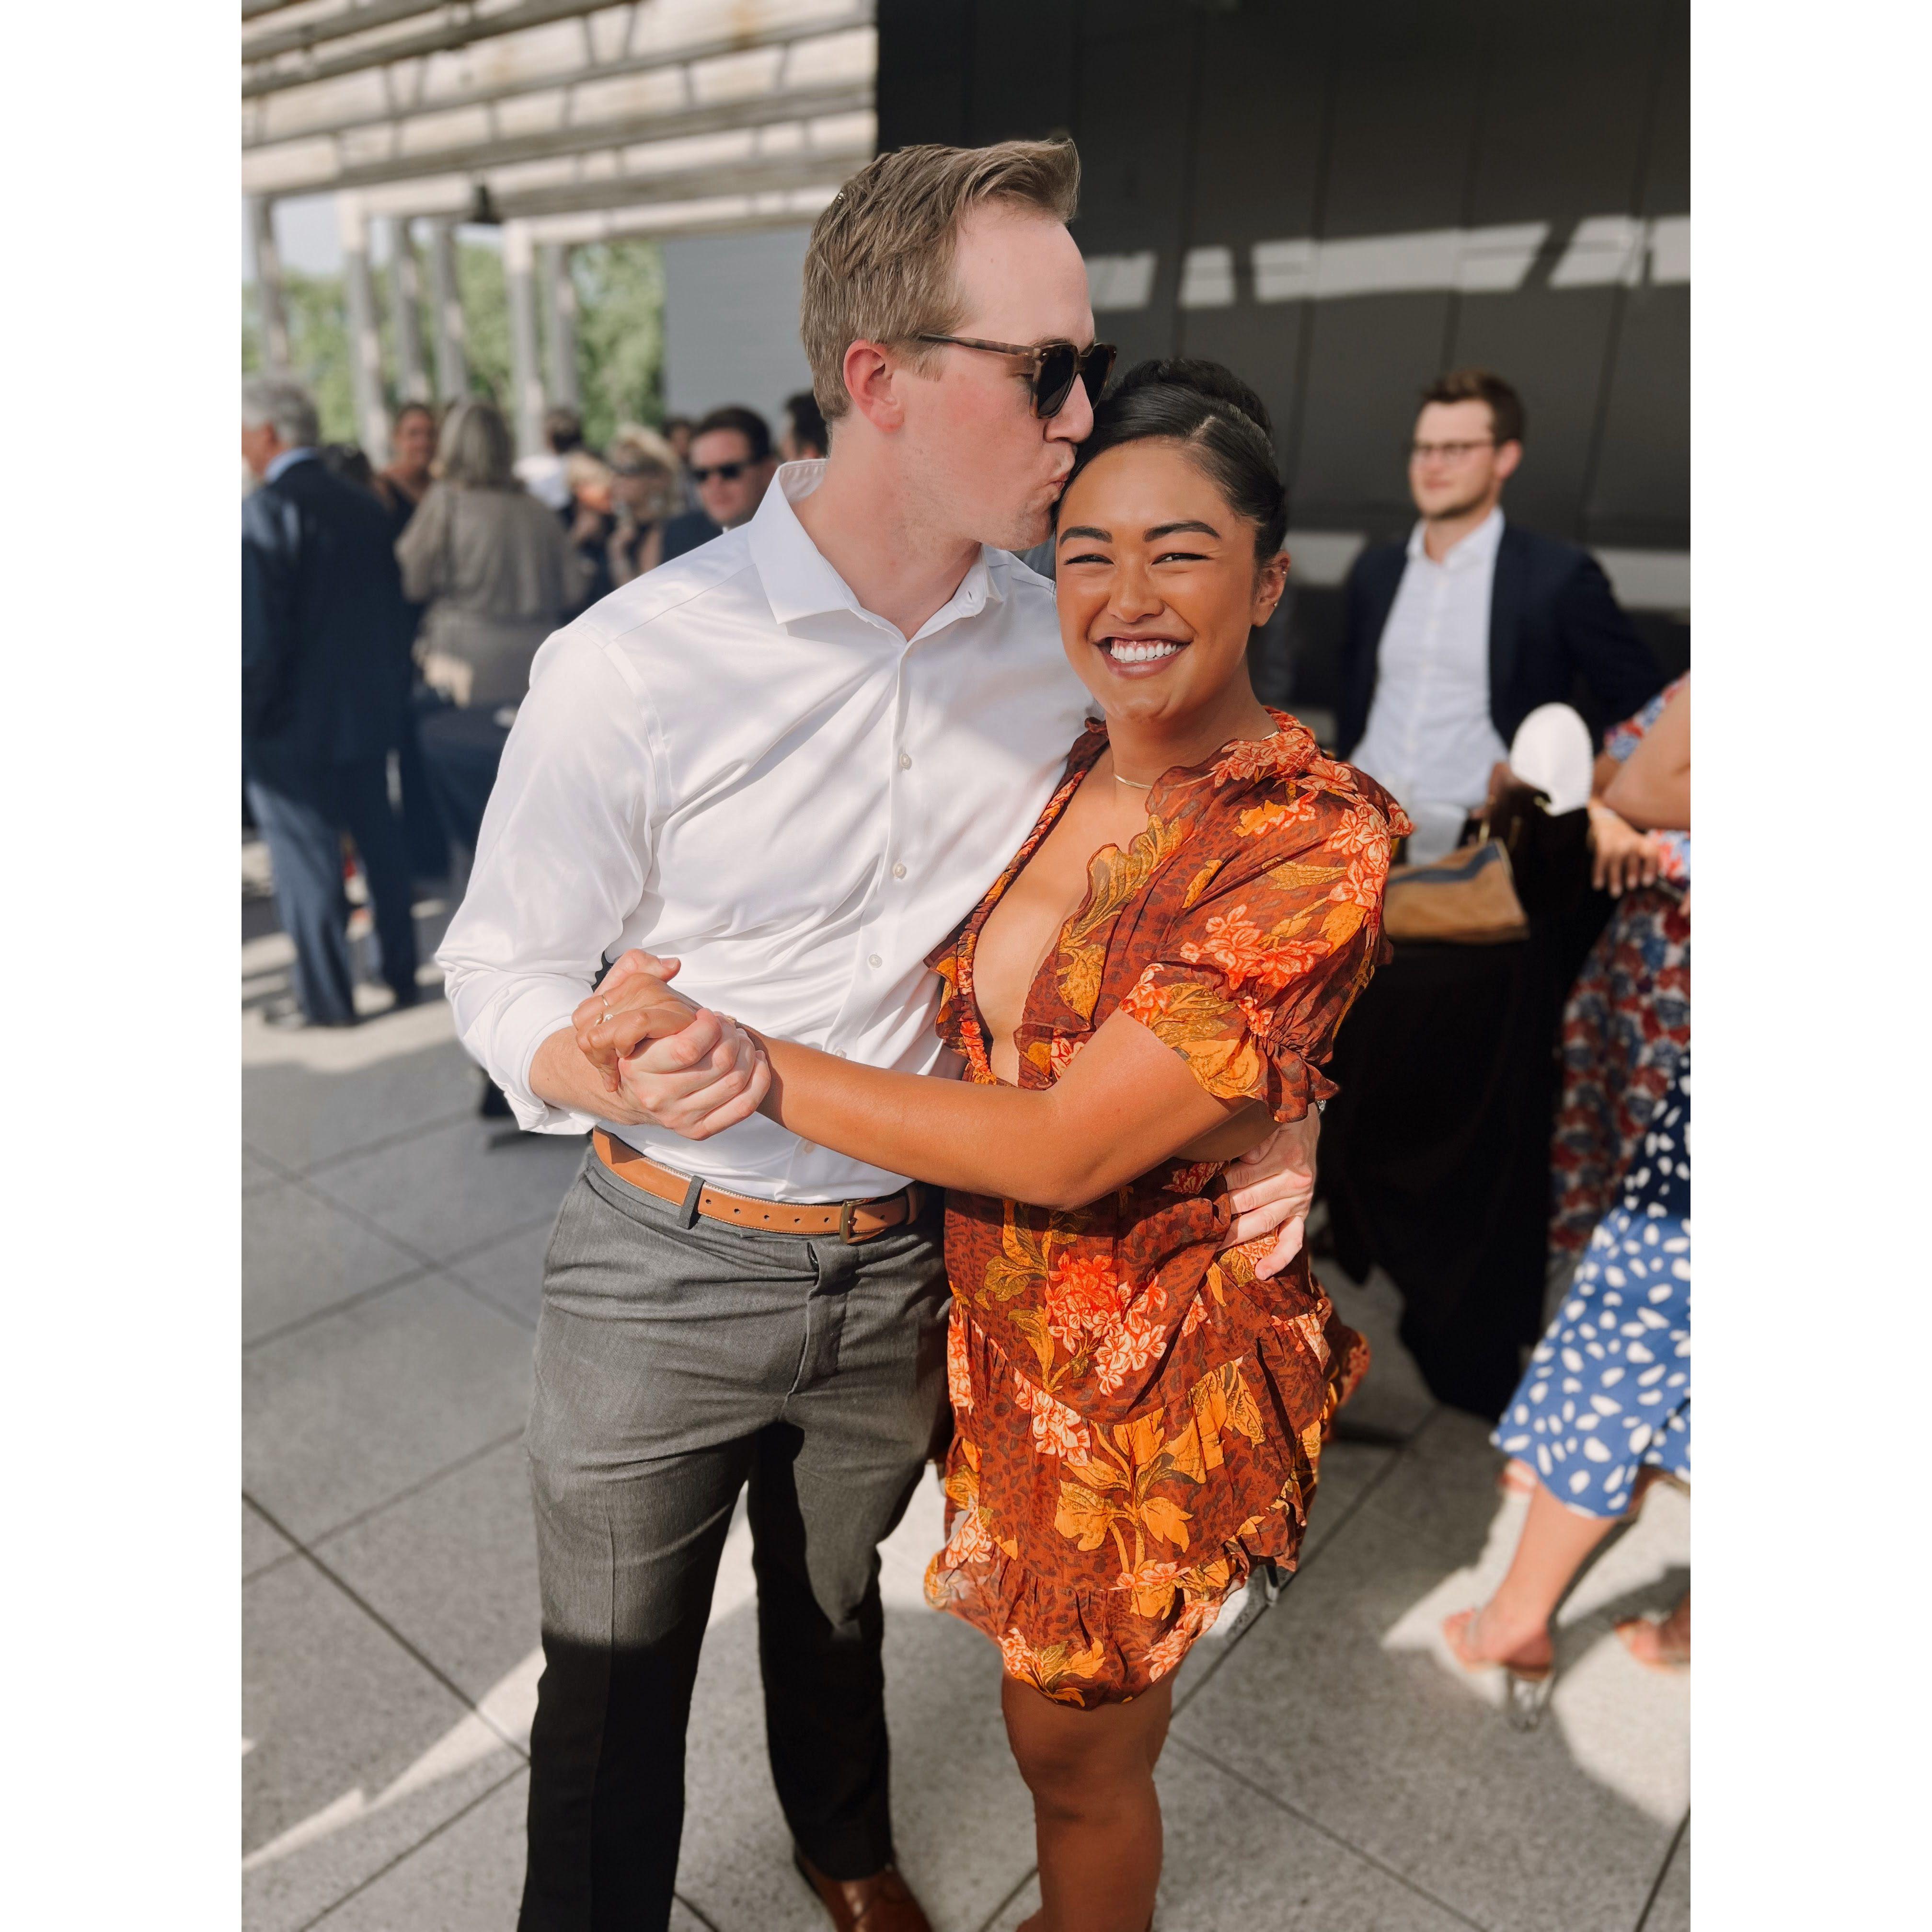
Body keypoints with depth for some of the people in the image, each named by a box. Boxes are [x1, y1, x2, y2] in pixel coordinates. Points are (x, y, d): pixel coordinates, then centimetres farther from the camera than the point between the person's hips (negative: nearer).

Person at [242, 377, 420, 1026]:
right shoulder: (364, 505, 7)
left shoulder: (264, 511, -15)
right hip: (369, 711, 7)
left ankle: (326, 997, 10)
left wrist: (248, 714, -11)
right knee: (379, 841, 14)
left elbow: (259, 634, -20)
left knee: (306, 859, 2)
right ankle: (401, 973, 24)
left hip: (293, 727, -7)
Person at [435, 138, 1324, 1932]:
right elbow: (504, 969, -9)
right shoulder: (632, 667, -20)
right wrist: (619, 1077, -31)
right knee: (614, 1681, 17)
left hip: (907, 1260, 4)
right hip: (666, 1263, -3)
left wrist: (1267, 1106, -11)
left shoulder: (1060, 649, -8)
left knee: (837, 1601, 30)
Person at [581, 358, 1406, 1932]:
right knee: (1065, 1715, 26)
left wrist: (746, 1062, -24)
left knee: (1077, 1752, 18)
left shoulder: (1321, 841, -24)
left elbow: (1068, 1147, -28)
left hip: (1150, 1361, -6)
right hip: (996, 1309, 6)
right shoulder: (1067, 776, -2)